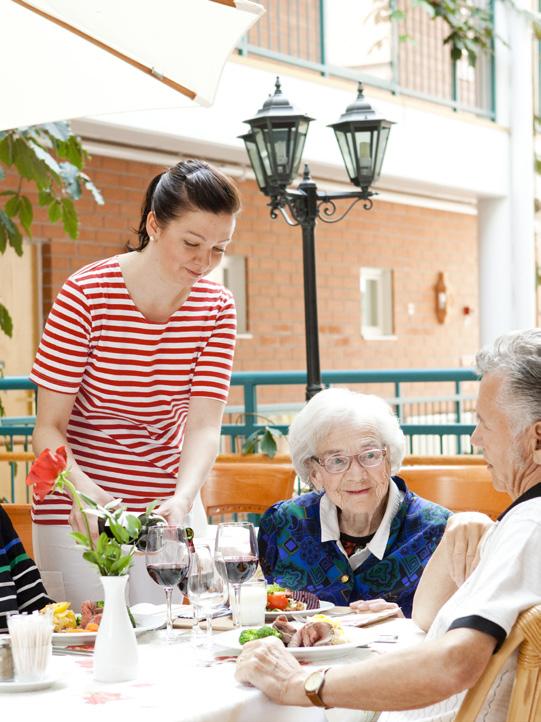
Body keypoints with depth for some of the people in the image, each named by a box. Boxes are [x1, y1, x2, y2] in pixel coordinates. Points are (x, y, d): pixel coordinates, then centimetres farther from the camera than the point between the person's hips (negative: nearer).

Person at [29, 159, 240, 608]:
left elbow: (204, 427, -12)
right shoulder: (86, 296, -15)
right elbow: (49, 427, -16)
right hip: (81, 514, -4)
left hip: (171, 507, 4)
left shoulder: (217, 308, -3)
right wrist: (81, 488, -36)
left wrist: (183, 500, -32)